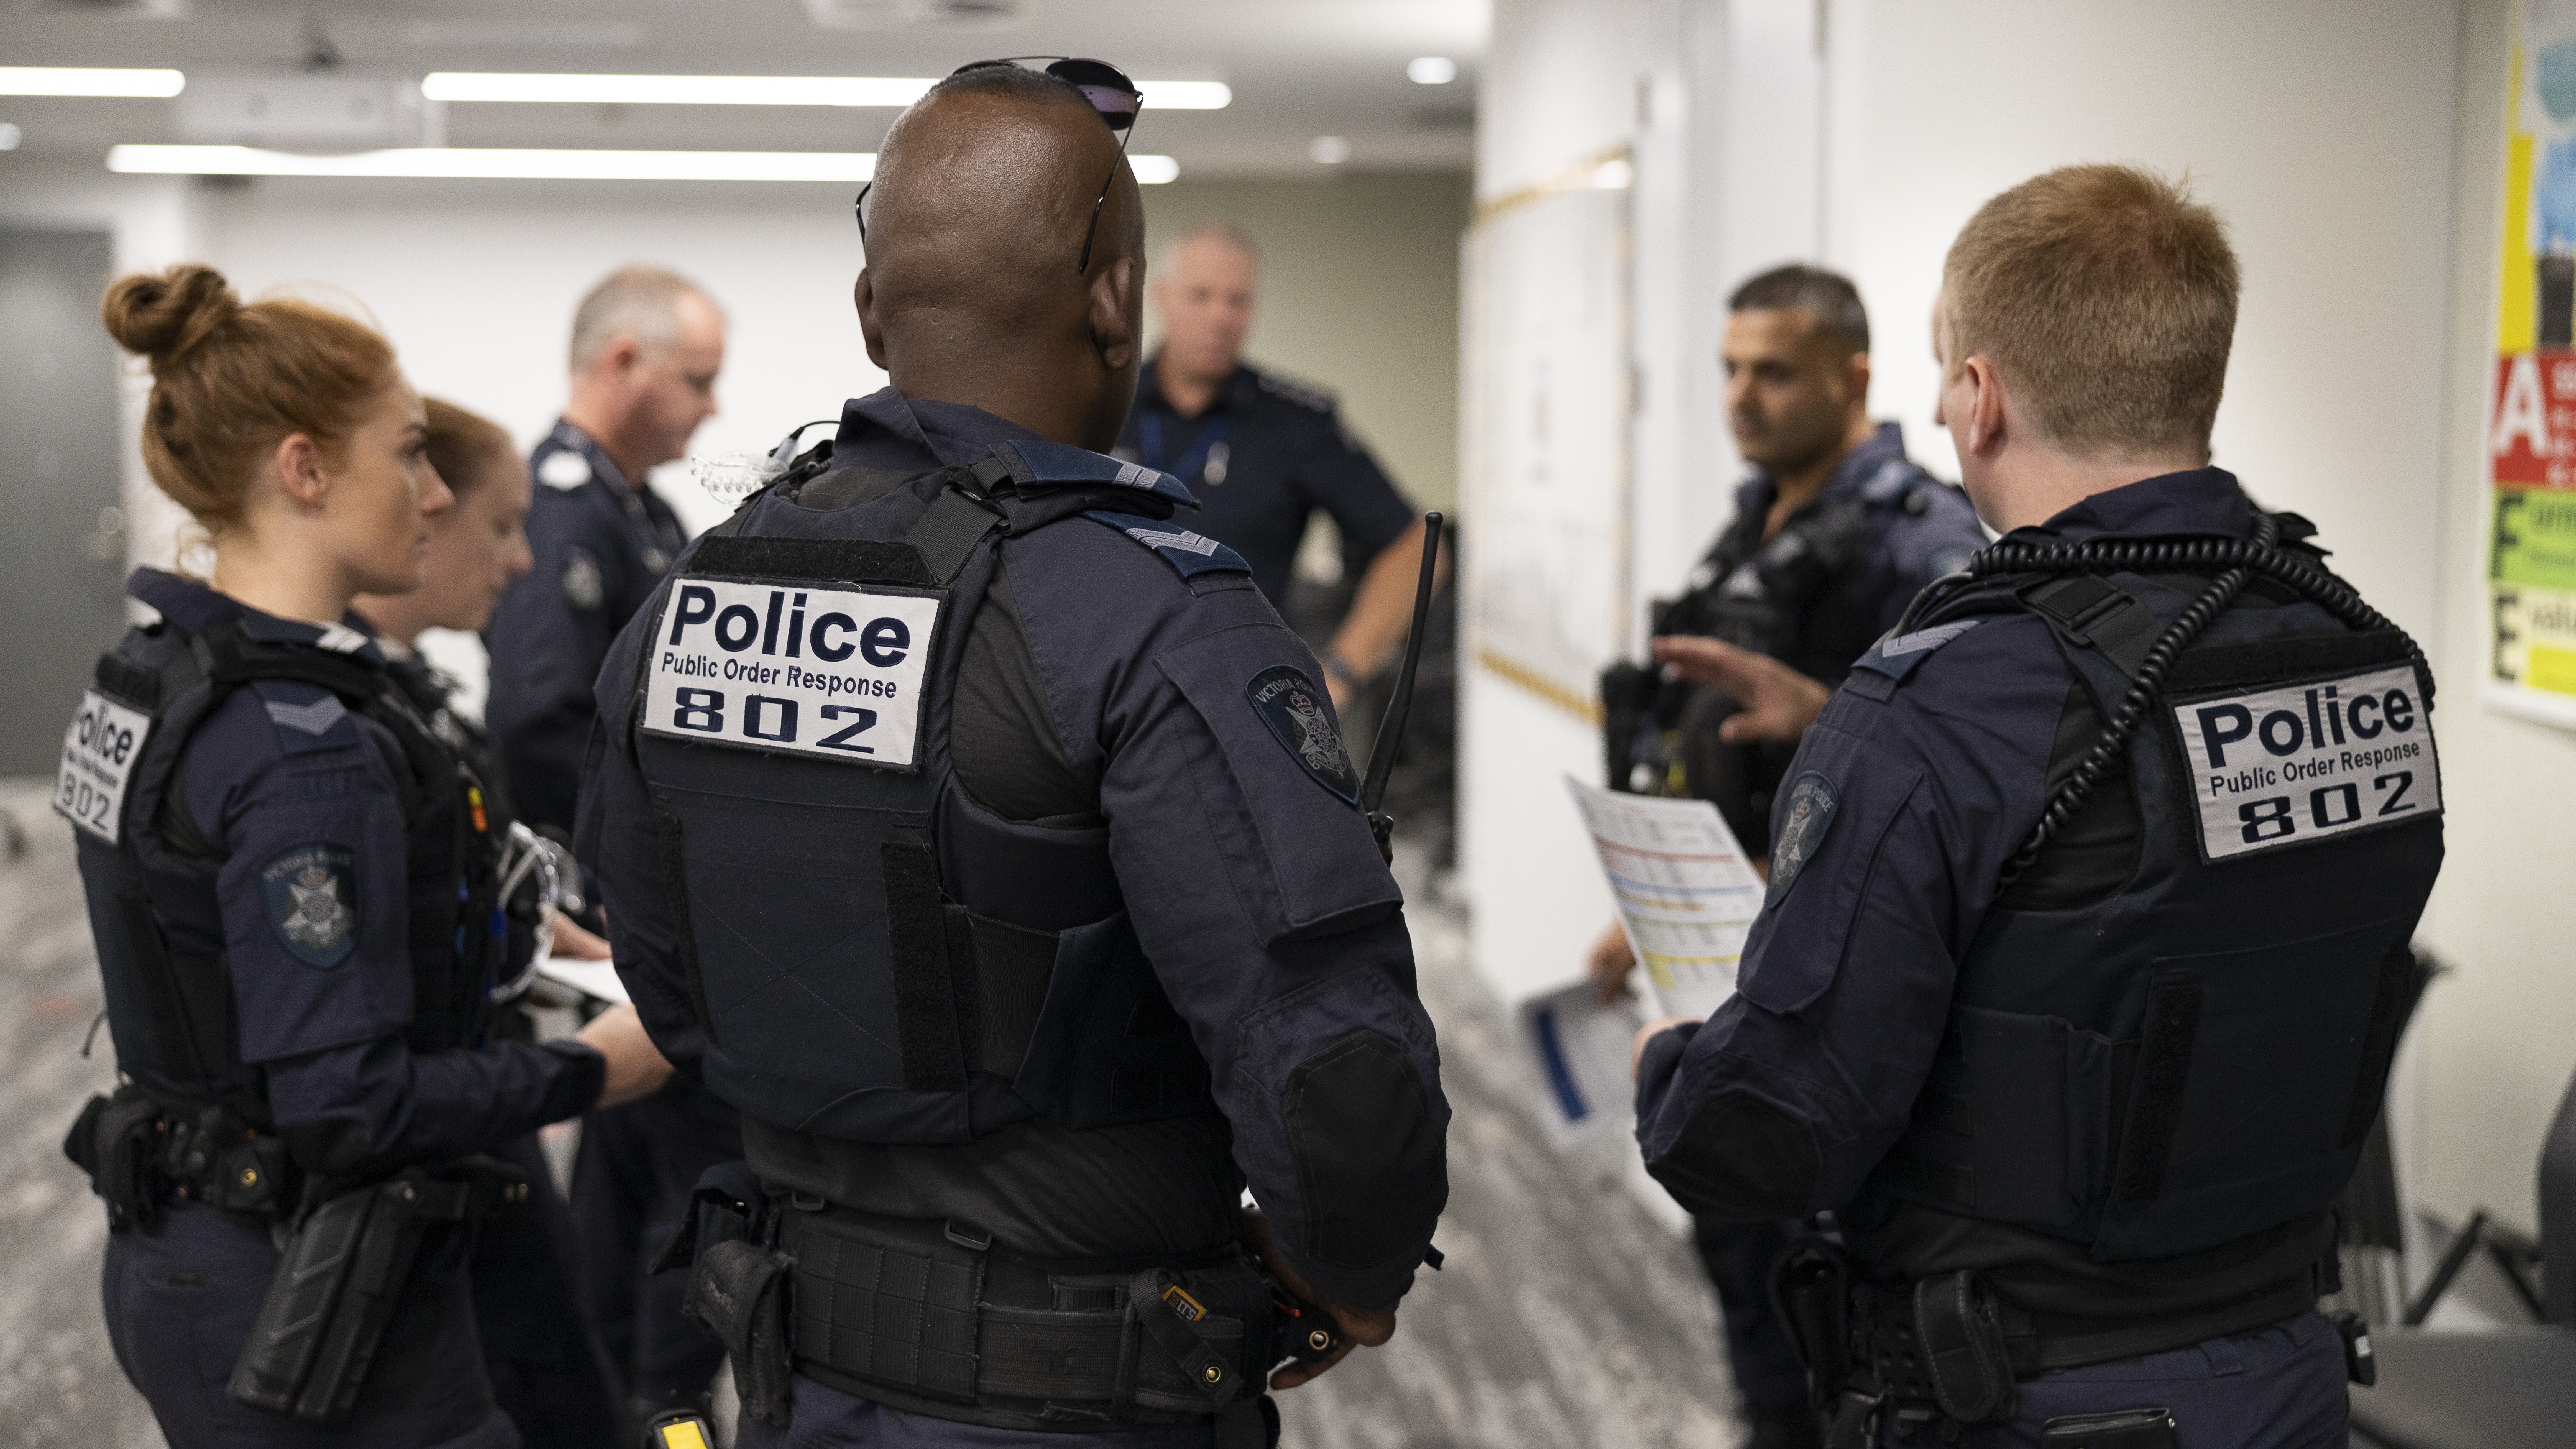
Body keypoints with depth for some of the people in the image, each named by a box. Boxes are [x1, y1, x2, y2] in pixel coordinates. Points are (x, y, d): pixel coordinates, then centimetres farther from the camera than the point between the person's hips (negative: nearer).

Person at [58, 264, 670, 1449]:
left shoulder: (145, 680, 6)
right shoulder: (305, 750, -23)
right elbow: (348, 1105, -24)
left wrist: (495, 952, 13)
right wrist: (593, 1071, -13)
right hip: (308, 1310, -9)